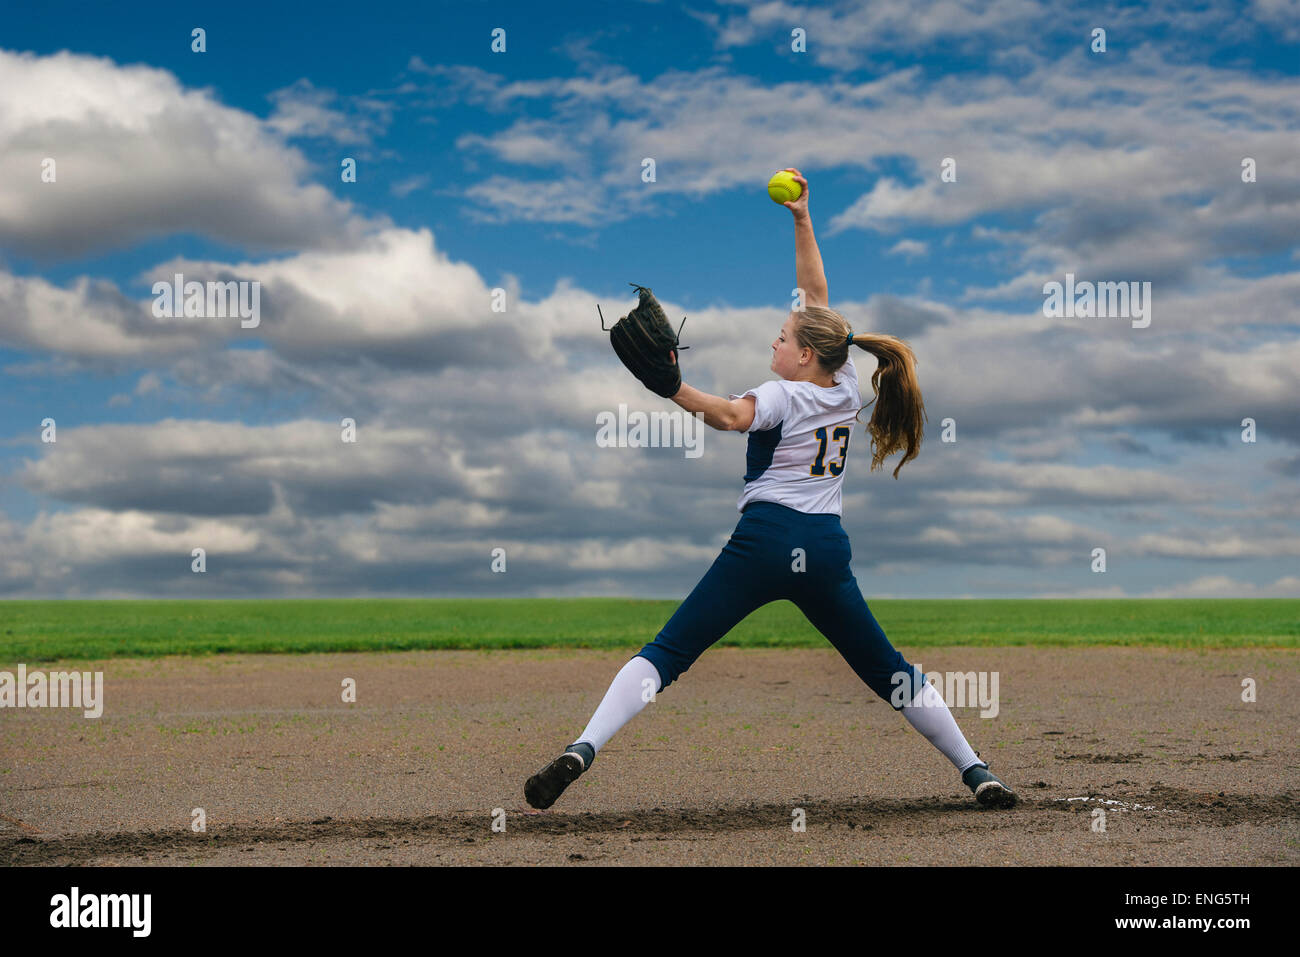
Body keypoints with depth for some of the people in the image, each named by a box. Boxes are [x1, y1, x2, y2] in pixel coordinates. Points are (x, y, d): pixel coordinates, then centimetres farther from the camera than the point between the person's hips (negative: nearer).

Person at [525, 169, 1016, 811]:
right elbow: (817, 299, 21)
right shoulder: (844, 384, 13)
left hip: (764, 540, -5)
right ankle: (976, 773, 14)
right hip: (827, 550, 5)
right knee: (887, 671, 15)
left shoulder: (782, 396, -3)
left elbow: (730, 415, -27)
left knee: (667, 654, -6)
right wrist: (801, 218, 25)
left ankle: (582, 750, -20)